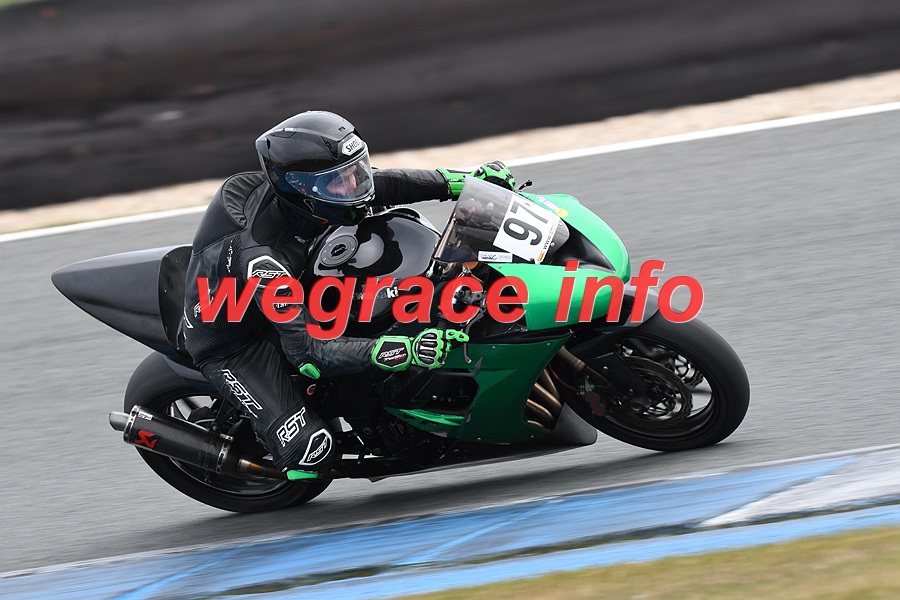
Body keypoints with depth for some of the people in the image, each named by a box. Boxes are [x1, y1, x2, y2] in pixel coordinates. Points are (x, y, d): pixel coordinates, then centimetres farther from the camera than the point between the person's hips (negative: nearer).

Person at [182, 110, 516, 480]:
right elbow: (306, 349, -43)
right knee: (309, 445, -26)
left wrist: (463, 181, -8)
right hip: (231, 344, -9)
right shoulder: (262, 257, -40)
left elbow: (378, 185, -1)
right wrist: (403, 351, -52)